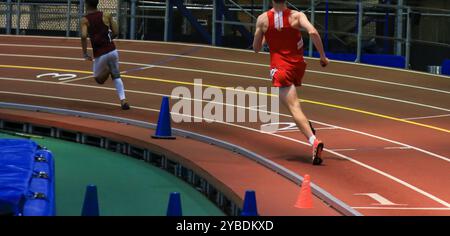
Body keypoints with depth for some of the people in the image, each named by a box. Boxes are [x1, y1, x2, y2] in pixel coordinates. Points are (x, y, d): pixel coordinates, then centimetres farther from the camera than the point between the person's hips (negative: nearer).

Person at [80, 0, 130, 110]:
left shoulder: (85, 20, -2)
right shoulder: (106, 16, 4)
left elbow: (84, 36, -18)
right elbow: (116, 33, 5)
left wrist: (85, 53, -9)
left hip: (100, 54, -2)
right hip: (112, 50, 2)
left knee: (99, 80, 23)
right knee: (116, 76, 18)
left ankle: (108, 70, -5)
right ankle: (123, 100, -1)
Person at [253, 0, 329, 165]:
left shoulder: (263, 19, -4)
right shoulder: (296, 16, -5)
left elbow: (256, 48, 5)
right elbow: (312, 32, -23)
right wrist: (323, 56, -13)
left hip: (280, 69, -3)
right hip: (298, 66, 3)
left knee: (294, 108, -14)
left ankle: (314, 141, -33)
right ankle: (305, 123, 28)